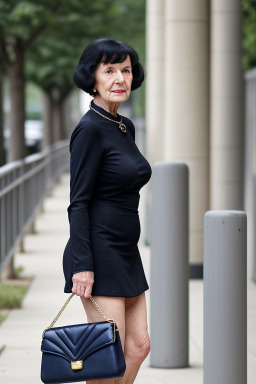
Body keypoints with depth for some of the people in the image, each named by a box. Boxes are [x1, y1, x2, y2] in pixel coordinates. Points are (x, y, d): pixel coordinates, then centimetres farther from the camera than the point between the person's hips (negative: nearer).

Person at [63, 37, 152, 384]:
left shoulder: (126, 127, 13)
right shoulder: (90, 129, -13)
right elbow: (78, 203, -16)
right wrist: (83, 266, -21)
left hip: (125, 252, 9)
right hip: (99, 253, -9)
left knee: (139, 345, 7)